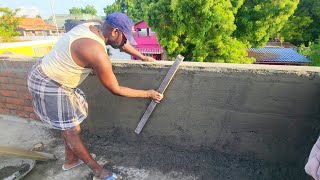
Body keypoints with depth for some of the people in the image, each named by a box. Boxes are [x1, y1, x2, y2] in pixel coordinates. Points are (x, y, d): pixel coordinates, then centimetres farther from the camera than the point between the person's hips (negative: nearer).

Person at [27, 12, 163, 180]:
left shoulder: (95, 26, -4)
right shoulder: (98, 55, -31)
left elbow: (121, 43, 12)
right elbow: (115, 90, -19)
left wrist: (144, 57, 17)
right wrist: (147, 94, -10)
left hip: (46, 74, 10)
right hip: (49, 86, -9)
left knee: (68, 124, 20)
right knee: (72, 130, 2)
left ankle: (70, 160, 41)